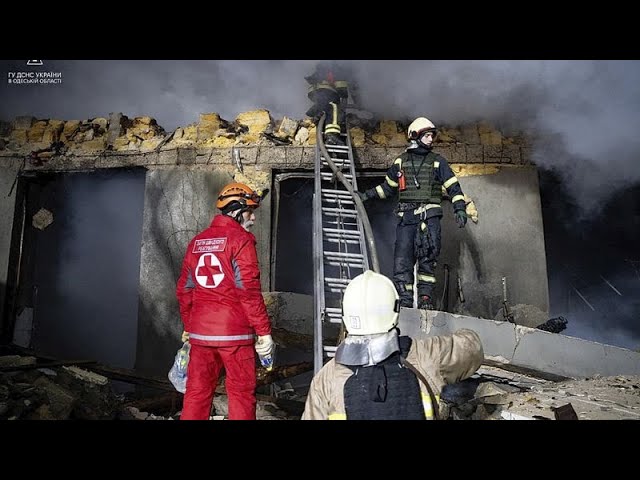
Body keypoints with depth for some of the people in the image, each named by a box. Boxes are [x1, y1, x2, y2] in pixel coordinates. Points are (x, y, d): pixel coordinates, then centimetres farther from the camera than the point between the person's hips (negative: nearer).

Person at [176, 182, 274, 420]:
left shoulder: (197, 241, 11)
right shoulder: (241, 239, -8)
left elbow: (184, 289, 14)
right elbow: (249, 290, -15)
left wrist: (188, 326, 24)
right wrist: (264, 331, -10)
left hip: (199, 331, 6)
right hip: (234, 332, -6)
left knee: (197, 391, 13)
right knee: (241, 393, 5)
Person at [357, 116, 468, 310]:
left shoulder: (437, 161, 11)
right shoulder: (401, 161, 16)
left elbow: (453, 186, 7)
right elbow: (389, 186, 26)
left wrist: (460, 208, -5)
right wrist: (366, 195, 22)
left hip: (429, 214, -1)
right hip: (406, 216, 2)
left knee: (427, 256, -10)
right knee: (402, 258, -5)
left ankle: (425, 296, -2)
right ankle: (404, 300, -1)